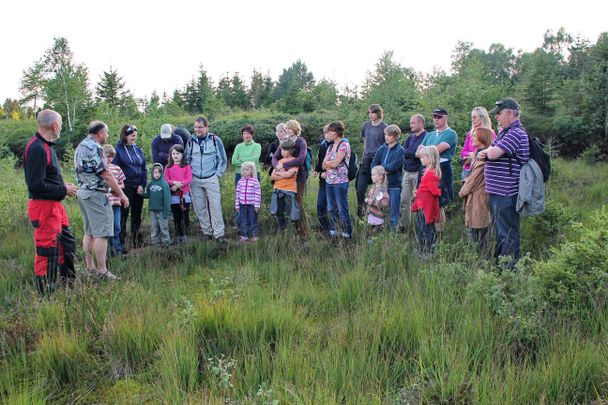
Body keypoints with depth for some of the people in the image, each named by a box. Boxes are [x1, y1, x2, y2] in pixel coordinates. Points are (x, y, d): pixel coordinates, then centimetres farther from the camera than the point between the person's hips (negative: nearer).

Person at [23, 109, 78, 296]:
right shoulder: (37, 149, -20)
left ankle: (69, 284, 35)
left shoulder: (46, 145, 12)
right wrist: (64, 190, -15)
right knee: (47, 252, -2)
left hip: (55, 204, 11)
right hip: (43, 206, -11)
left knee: (67, 243, 20)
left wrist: (64, 186, 5)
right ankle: (46, 295, 8)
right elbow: (36, 185, -24)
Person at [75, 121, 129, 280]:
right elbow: (105, 174, -18)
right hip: (95, 194, -10)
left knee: (89, 232, 14)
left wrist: (113, 189, 16)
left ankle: (90, 268, 18)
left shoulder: (81, 146, 16)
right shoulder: (95, 148, -15)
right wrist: (121, 194, -12)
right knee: (102, 233, -8)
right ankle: (102, 271, -7)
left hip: (82, 191, 10)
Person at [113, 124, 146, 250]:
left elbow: (144, 169, 13)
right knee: (123, 216, -5)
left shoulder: (138, 150, 13)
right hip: (125, 187, -5)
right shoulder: (118, 149, -3)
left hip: (138, 187, 5)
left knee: (137, 216, 10)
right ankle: (121, 243, -1)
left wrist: (142, 185, 1)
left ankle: (136, 241, 20)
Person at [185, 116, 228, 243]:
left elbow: (222, 159, 6)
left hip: (211, 179, -3)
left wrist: (217, 175, -1)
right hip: (195, 180, 3)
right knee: (199, 208, 5)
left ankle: (219, 234, -5)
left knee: (215, 207, -8)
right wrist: (190, 175, 7)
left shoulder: (215, 140, 1)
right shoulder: (191, 141, 8)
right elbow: (187, 160, 17)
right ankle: (206, 232, 17)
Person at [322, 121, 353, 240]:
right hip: (329, 181, 8)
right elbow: (323, 165, 10)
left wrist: (326, 162, 0)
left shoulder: (344, 145, -9)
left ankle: (347, 236, 2)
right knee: (331, 209, 12)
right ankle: (332, 234, 19)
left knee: (342, 210, -4)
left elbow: (335, 163, -18)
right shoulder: (331, 146, 15)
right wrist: (330, 165, -10)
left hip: (340, 182, -8)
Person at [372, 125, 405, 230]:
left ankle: (393, 228, 11)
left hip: (394, 185, -4)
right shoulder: (382, 149, 8)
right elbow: (373, 164, 6)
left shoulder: (400, 150, -6)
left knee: (394, 210, 2)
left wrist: (380, 167, -4)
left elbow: (393, 167, -16)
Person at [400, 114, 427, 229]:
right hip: (407, 172, 7)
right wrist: (414, 153, -8)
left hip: (418, 172, -7)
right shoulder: (410, 137, 16)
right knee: (404, 200, 8)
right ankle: (402, 225, 15)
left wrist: (408, 153, -6)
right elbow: (403, 152, 8)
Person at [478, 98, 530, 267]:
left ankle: (511, 265, 7)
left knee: (508, 233, -2)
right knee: (500, 230, 20)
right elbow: (491, 153, 19)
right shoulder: (506, 132, 17)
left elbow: (494, 153, -25)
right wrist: (486, 153, -5)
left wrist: (487, 151, -2)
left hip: (506, 194, -10)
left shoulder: (515, 133, -16)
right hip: (497, 191, 10)